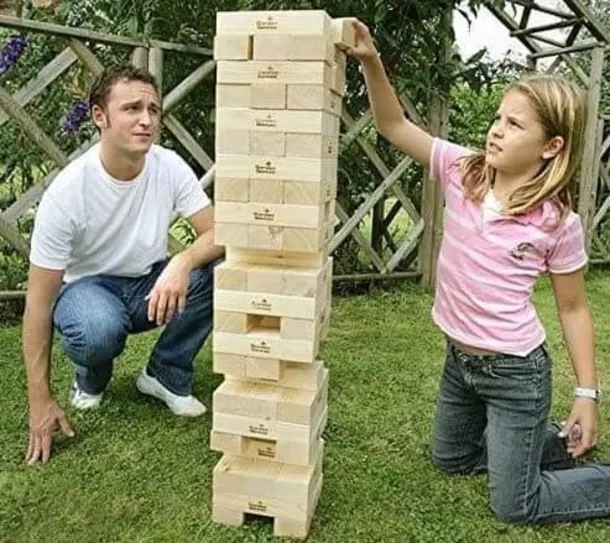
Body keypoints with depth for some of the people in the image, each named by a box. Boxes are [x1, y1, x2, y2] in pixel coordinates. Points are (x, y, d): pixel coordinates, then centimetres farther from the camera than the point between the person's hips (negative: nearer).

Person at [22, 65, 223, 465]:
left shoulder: (169, 166, -16)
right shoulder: (66, 191, -24)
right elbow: (39, 298, -20)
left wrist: (182, 263, -43)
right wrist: (41, 399, -20)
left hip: (151, 283, 3)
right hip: (87, 286, -3)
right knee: (98, 330, -38)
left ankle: (165, 375, -4)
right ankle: (91, 379, 2)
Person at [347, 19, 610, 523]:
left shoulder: (558, 223, -17)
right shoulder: (462, 171, -9)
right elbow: (395, 127, -11)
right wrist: (372, 63, -26)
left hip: (515, 371, -5)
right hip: (459, 360, 5)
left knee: (514, 506, 6)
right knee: (451, 459, 27)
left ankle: (567, 441, 29)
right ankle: (547, 440, 44)